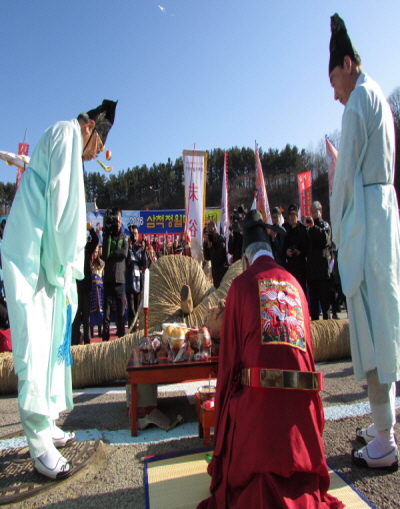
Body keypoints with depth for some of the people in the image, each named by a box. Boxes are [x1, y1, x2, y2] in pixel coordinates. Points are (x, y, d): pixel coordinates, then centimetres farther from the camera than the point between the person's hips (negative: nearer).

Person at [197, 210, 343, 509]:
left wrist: (226, 399, 18)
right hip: (301, 394, 4)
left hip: (258, 391, -4)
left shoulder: (241, 284, 0)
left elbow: (230, 351, 3)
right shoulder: (294, 283, 12)